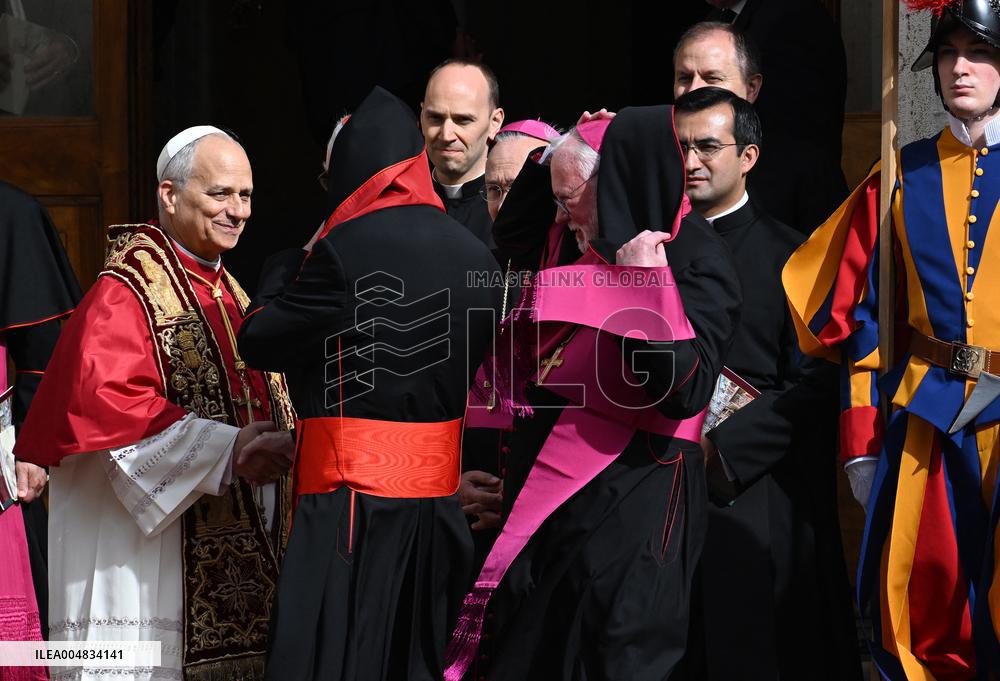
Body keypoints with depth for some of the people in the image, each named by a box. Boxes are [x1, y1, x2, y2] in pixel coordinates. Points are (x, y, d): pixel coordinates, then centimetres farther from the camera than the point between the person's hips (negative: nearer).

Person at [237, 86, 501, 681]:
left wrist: (284, 269, 12)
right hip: (438, 497, 6)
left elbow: (258, 342, -3)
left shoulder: (344, 250, -12)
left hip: (352, 493, -6)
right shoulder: (477, 257, 6)